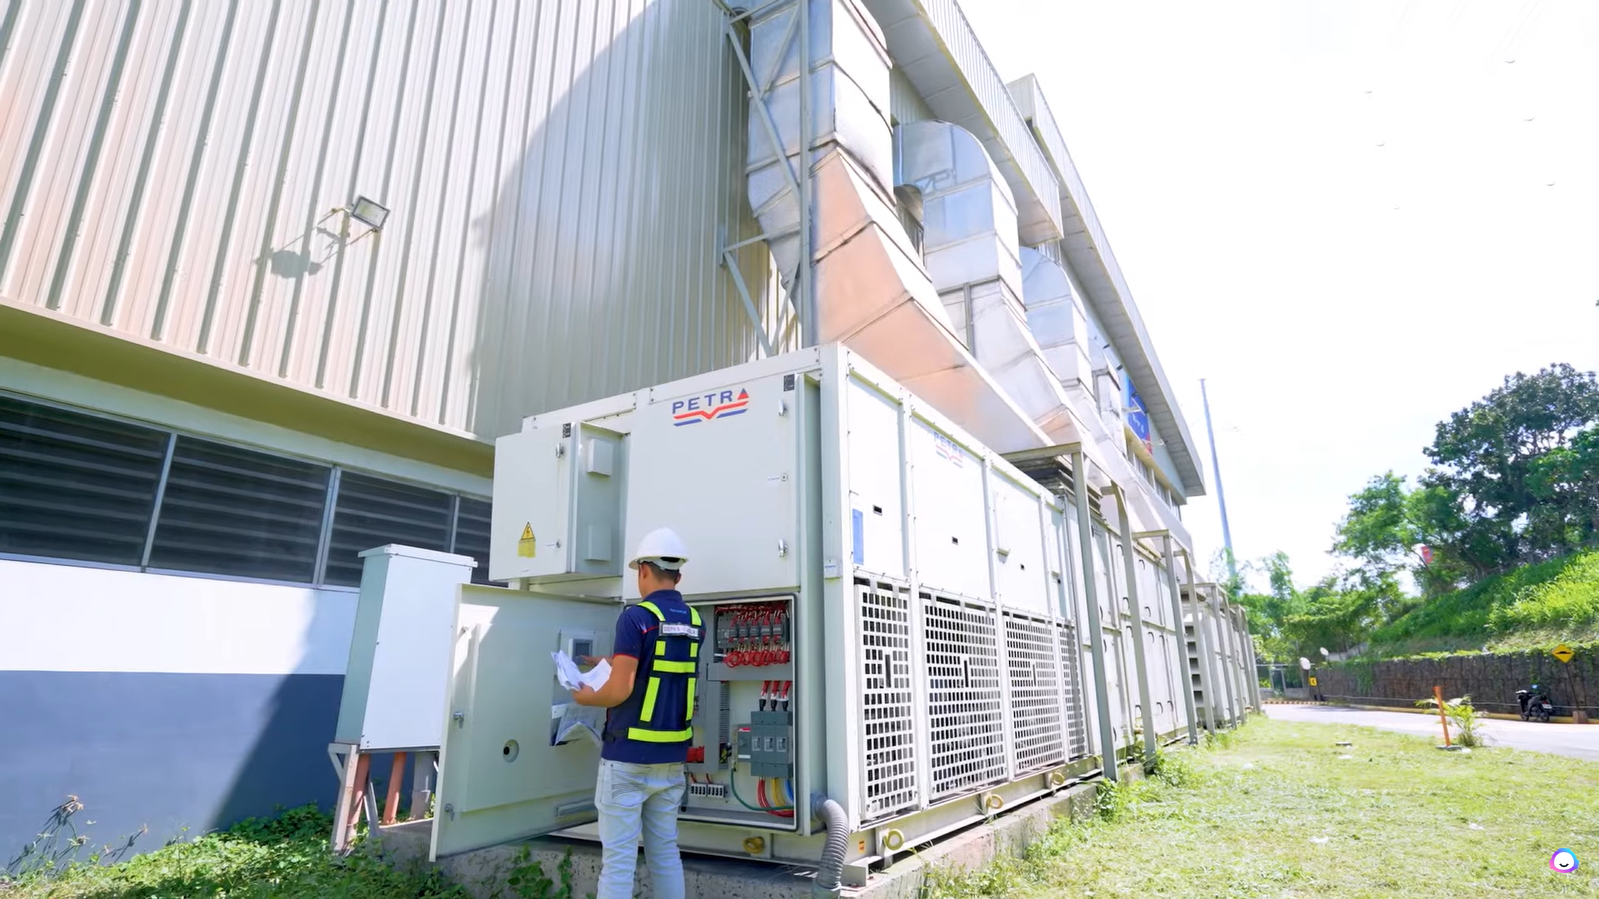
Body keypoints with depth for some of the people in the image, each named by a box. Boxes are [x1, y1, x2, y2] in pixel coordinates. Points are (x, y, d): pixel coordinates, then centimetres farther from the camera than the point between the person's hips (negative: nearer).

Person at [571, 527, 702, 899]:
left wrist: (588, 697, 2)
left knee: (618, 858, 2)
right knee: (665, 853, 15)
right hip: (671, 758, 6)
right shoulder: (693, 621, 6)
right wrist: (614, 661, 31)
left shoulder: (636, 616, -13)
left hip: (628, 757, -6)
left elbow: (620, 691, -18)